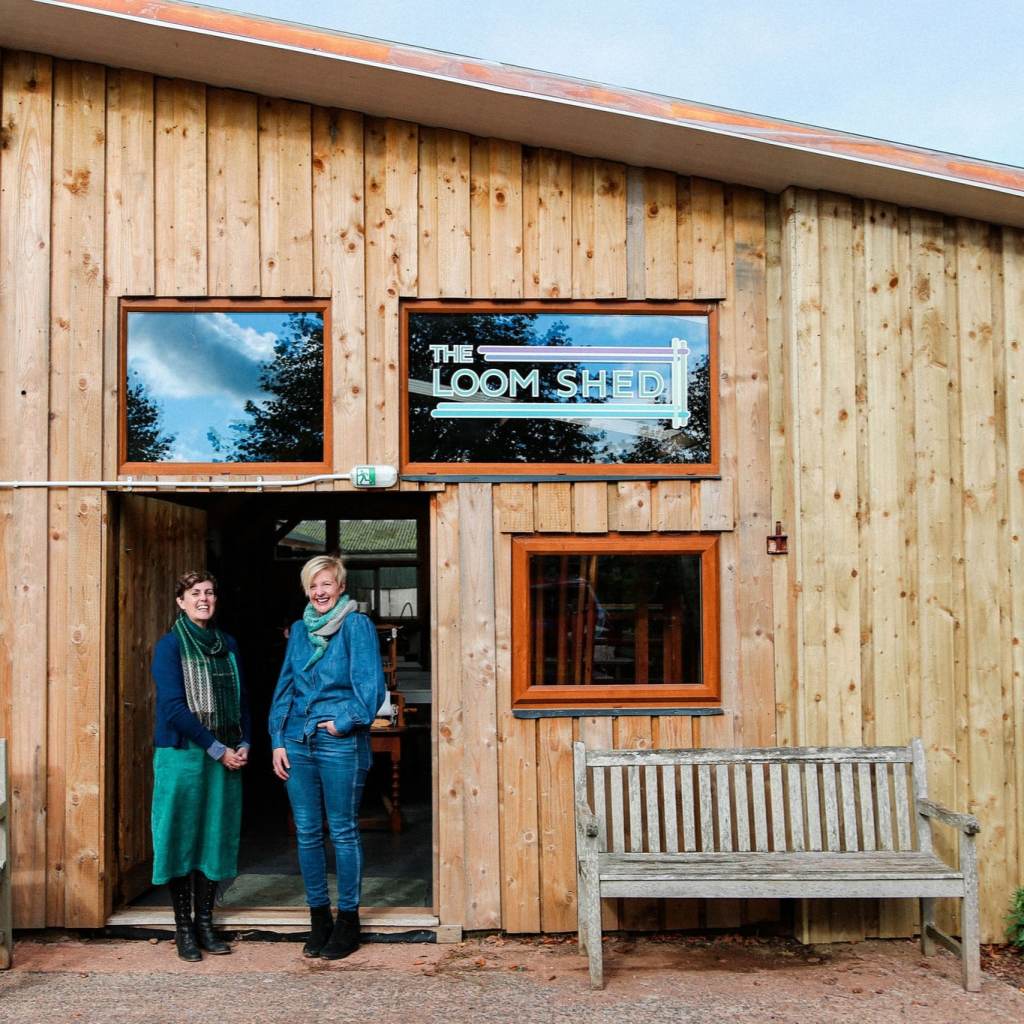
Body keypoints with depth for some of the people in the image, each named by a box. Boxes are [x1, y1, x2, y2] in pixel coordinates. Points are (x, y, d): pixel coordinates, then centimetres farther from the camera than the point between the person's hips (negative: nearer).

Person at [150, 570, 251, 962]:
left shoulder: (227, 644, 12)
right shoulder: (170, 645, -5)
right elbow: (174, 708, -13)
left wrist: (244, 744, 2)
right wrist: (217, 749, -14)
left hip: (226, 756, 5)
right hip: (183, 754, -5)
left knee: (217, 837, 8)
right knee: (183, 837, 1)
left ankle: (205, 923, 19)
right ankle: (183, 929, 12)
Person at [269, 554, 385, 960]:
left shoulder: (356, 625, -4)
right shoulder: (299, 630, 13)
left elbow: (371, 685, -9)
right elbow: (284, 687, 14)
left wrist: (345, 722, -14)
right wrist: (278, 740, 7)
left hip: (340, 743, -5)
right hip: (298, 743, 5)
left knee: (342, 832, 3)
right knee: (307, 832, 9)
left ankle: (348, 920, 13)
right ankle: (319, 917, 21)